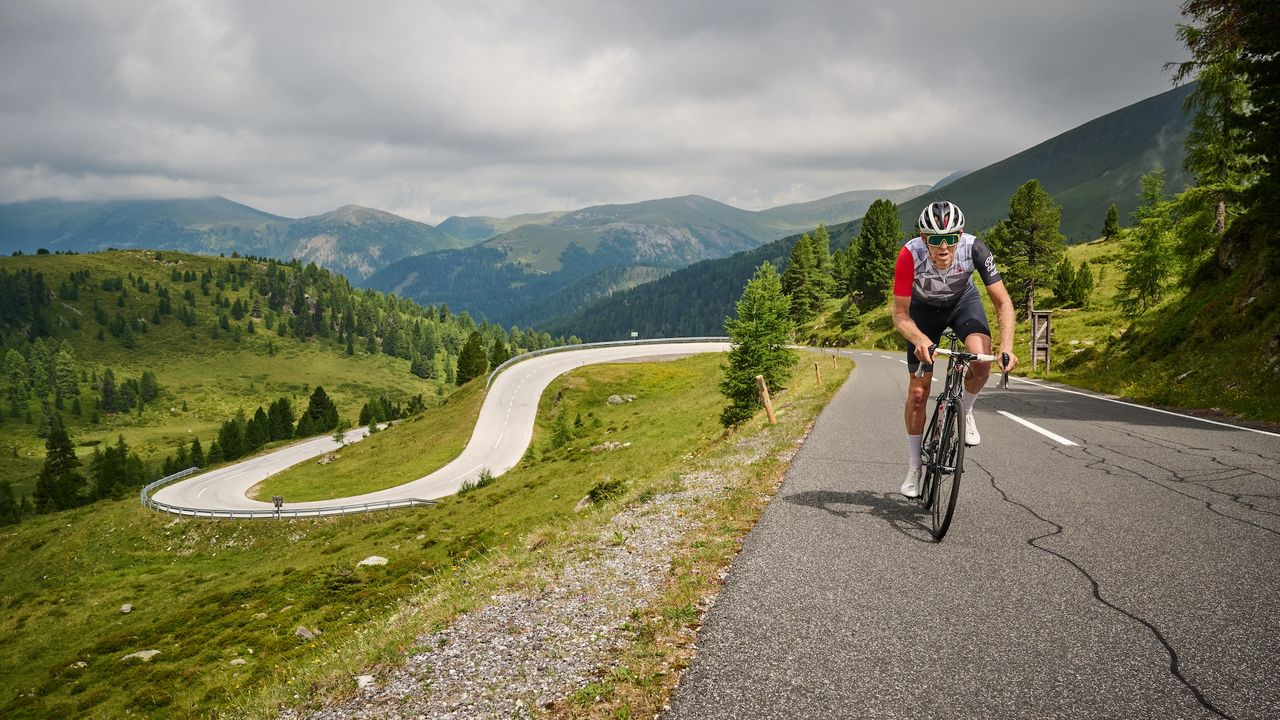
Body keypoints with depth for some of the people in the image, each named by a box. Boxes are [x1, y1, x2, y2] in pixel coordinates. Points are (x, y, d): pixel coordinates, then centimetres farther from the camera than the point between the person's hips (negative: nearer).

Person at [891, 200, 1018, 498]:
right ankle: (914, 469, 13)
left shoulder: (974, 248, -33)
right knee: (918, 391, -2)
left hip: (963, 301, 1)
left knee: (981, 359, -30)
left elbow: (1003, 302, -27)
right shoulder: (910, 254, -36)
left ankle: (965, 411, 3)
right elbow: (900, 314, -31)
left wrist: (1007, 346, -41)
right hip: (923, 309, 0)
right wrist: (920, 340, -50)